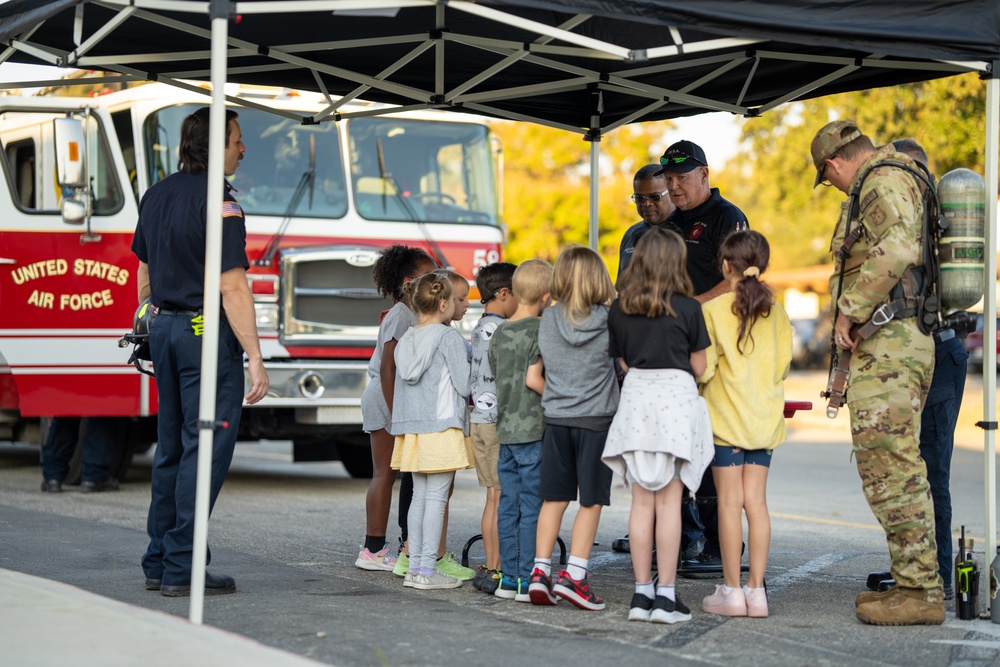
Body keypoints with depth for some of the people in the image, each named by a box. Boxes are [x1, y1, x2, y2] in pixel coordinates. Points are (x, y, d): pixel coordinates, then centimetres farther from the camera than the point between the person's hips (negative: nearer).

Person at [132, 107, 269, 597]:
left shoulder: (158, 194, 12)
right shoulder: (218, 204, -15)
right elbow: (232, 288, -19)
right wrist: (255, 358, -19)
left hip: (165, 328, 9)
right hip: (207, 333, -9)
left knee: (171, 447, 14)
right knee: (206, 448, -5)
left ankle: (158, 563, 17)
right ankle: (181, 570, -6)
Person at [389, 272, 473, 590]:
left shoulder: (406, 339, 12)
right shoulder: (449, 337, -9)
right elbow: (464, 385, -11)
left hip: (412, 430, 7)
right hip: (442, 427, -7)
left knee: (420, 495, 11)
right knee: (436, 497, -5)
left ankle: (415, 565, 12)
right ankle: (427, 570, -6)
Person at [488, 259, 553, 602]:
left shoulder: (499, 332, 11)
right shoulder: (539, 330, -11)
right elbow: (533, 378, -19)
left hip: (505, 429, 7)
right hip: (533, 430, -7)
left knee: (508, 505, 10)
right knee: (532, 507, -4)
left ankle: (508, 578, 13)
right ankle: (527, 581, -4)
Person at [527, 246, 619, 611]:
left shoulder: (548, 319, 0)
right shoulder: (609, 322, -8)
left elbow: (541, 366, 9)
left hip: (555, 418, 3)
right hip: (596, 419, -3)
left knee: (554, 499, 10)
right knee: (591, 502, 4)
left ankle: (540, 570, 6)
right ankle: (574, 574, -3)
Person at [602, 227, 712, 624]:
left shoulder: (619, 310, 4)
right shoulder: (688, 308, -5)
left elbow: (623, 363, 10)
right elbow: (699, 366, 2)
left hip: (636, 396, 3)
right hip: (675, 397, -3)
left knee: (642, 501, 8)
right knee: (669, 501, -2)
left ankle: (641, 592, 8)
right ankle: (666, 595, -3)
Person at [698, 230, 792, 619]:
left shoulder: (714, 310, -8)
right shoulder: (776, 313, 4)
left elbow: (704, 368, -11)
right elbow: (782, 368, 7)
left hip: (726, 417, -4)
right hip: (764, 419, 4)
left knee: (729, 501, -1)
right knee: (756, 501, 5)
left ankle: (731, 590, 1)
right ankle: (756, 590, 4)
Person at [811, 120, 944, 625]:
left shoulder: (884, 181, -11)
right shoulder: (899, 181, 22)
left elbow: (896, 248, -29)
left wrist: (849, 311, -22)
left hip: (886, 342, -11)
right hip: (906, 343, 11)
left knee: (890, 468, -10)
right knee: (897, 468, 14)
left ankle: (920, 592, -8)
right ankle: (915, 583, 18)